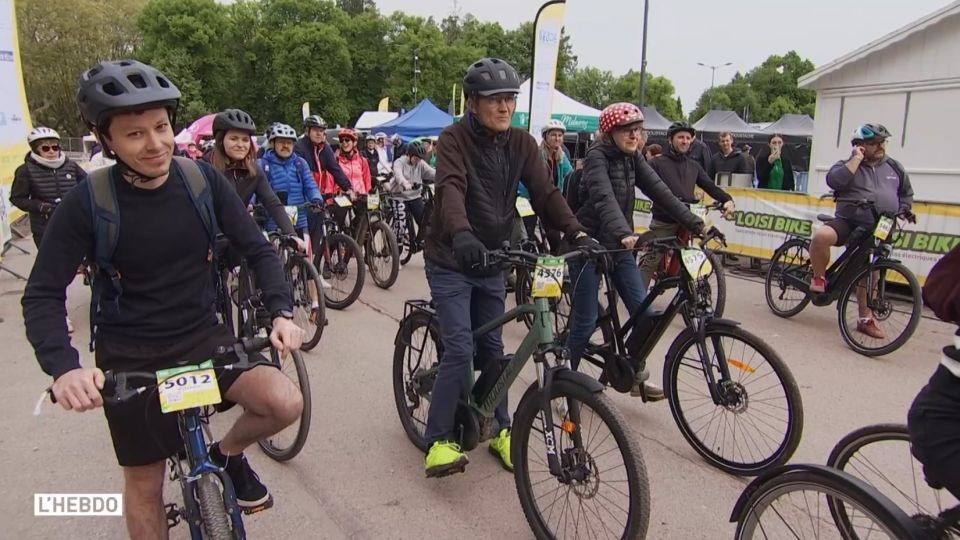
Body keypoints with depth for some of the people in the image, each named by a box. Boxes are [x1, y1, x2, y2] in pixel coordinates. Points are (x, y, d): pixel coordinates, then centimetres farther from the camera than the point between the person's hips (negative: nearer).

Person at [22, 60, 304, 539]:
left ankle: (228, 454, 12)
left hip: (203, 337, 2)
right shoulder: (87, 202, -14)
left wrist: (281, 312, -20)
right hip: (131, 357, -1)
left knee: (285, 403, -20)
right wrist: (63, 367, -28)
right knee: (146, 482, 10)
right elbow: (43, 294, -10)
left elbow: (257, 249, -4)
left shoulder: (202, 180, -9)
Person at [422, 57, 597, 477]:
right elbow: (451, 189, -33)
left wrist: (577, 234, -25)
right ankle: (438, 440, 2)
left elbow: (545, 192, -9)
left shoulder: (522, 144, 0)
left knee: (492, 348, 12)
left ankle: (500, 430, 27)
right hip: (451, 261, -5)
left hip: (491, 262, 5)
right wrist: (461, 235, -52)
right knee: (460, 349, -12)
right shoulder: (454, 139, -15)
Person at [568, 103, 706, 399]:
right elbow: (604, 198, -30)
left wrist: (693, 222, -11)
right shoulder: (597, 156, -14)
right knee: (586, 321, -3)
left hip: (618, 247, 7)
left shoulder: (633, 157, 7)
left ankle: (636, 375, 17)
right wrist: (623, 233, -46)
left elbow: (658, 190, -1)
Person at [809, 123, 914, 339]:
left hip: (879, 232, 4)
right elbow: (834, 180, -21)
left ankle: (866, 318, 21)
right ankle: (818, 278, -12)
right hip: (848, 223, -4)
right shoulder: (848, 165, 1)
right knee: (822, 236, -35)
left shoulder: (894, 167, 12)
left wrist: (903, 210, 5)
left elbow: (907, 193, 23)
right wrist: (856, 159, -16)